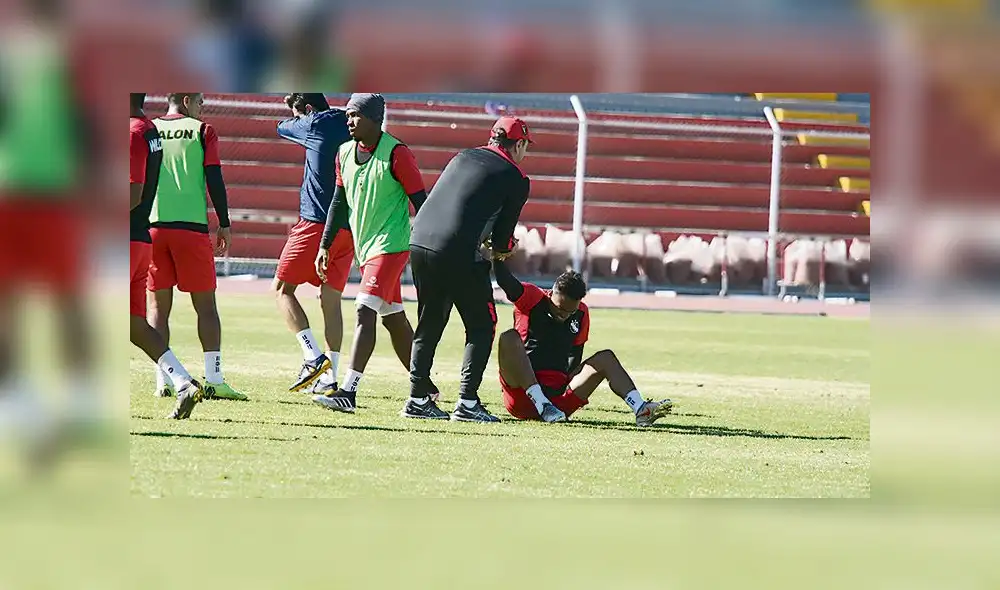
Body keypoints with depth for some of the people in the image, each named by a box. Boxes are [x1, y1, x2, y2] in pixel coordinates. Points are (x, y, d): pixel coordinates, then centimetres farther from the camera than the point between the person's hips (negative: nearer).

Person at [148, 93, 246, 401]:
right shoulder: (202, 131, 2)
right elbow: (214, 181, -3)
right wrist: (224, 225, 4)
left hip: (153, 226, 3)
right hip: (192, 225, -3)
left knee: (158, 305, 7)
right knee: (205, 304, 2)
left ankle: (163, 381, 2)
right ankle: (214, 379, -4)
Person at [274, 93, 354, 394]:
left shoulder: (315, 124, -4)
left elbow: (283, 127, 14)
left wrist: (294, 111, 35)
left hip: (317, 222, -7)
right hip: (349, 226, 7)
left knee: (282, 287, 1)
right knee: (331, 299, 9)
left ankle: (314, 357, -14)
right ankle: (329, 377, 4)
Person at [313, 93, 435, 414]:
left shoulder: (396, 154, -13)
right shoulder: (345, 153, 9)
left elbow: (420, 201, -10)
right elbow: (338, 201, 18)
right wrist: (325, 246, 16)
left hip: (390, 245, -8)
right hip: (365, 248, 8)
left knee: (365, 312, -17)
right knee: (394, 319, 14)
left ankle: (348, 392, -23)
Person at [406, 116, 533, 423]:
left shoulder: (463, 156, 19)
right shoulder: (516, 179, 3)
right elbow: (503, 237, 5)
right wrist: (504, 246, 28)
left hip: (420, 243, 6)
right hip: (461, 255, -6)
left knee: (429, 325, 17)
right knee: (481, 326, 7)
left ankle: (417, 399, 15)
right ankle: (467, 402, -1)